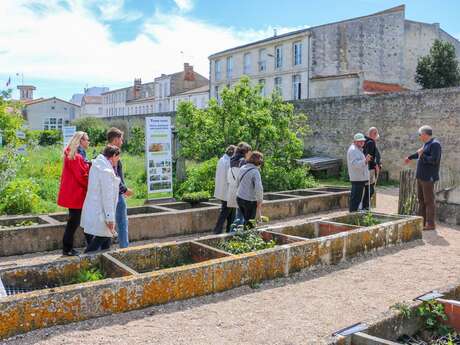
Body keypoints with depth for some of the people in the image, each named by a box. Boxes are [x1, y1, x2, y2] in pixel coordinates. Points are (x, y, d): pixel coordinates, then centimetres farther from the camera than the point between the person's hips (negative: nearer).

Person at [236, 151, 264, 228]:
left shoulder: (242, 168, 3)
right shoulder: (255, 172, -19)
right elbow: (259, 188, -27)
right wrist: (259, 201, -16)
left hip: (239, 198, 7)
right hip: (249, 201, -7)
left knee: (246, 220, 22)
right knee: (249, 224, 7)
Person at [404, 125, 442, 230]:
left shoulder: (435, 144, -15)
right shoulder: (426, 143, 13)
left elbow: (434, 160, -26)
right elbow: (421, 152, 34)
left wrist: (422, 156, -17)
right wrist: (410, 157, 46)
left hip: (428, 177, -10)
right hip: (421, 176, 10)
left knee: (428, 201, -4)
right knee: (421, 199, 15)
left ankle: (430, 224, 3)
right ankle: (422, 221, 24)